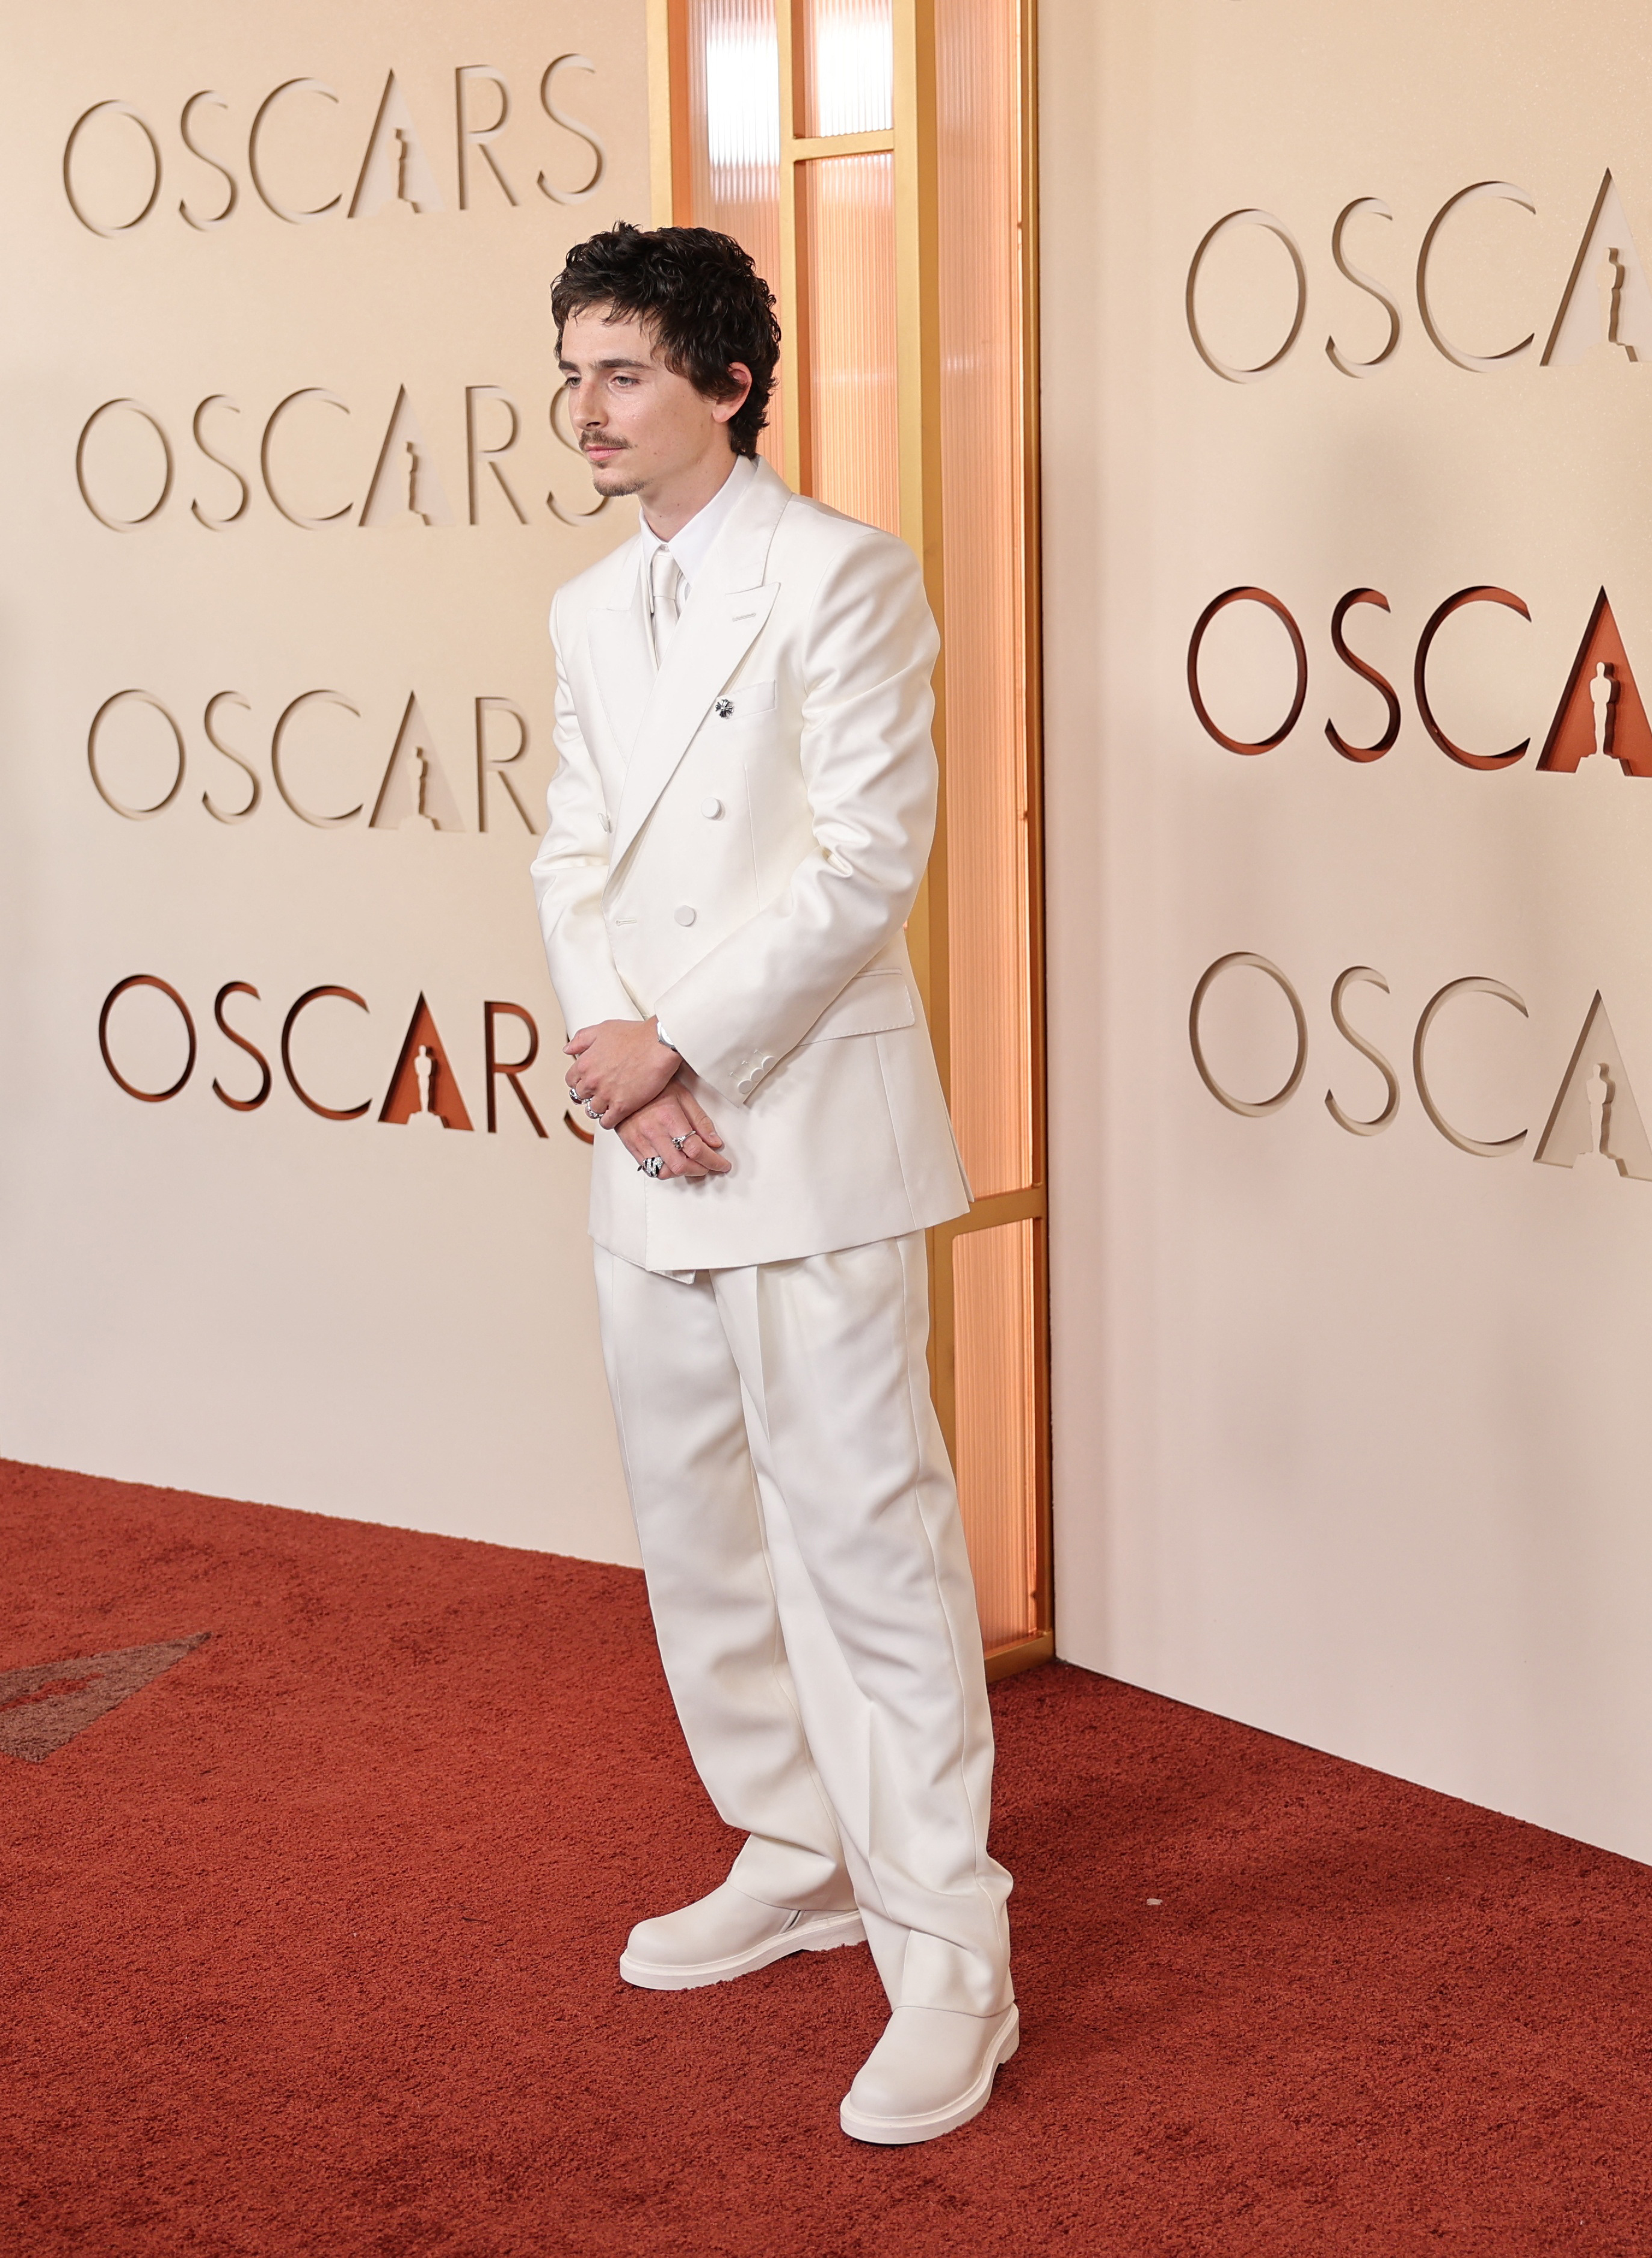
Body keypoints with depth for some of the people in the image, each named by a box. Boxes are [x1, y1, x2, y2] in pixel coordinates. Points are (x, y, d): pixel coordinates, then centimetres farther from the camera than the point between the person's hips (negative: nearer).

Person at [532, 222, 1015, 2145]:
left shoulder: (840, 577, -7)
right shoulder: (589, 612, 16)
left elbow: (868, 861, -14)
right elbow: (575, 861, 13)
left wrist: (681, 1043, -14)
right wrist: (610, 1051, -5)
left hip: (809, 1129, -8)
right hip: (649, 1136, 8)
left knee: (865, 1535, -7)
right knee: (696, 1532, 15)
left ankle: (946, 1955, 2)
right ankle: (797, 1860, 32)